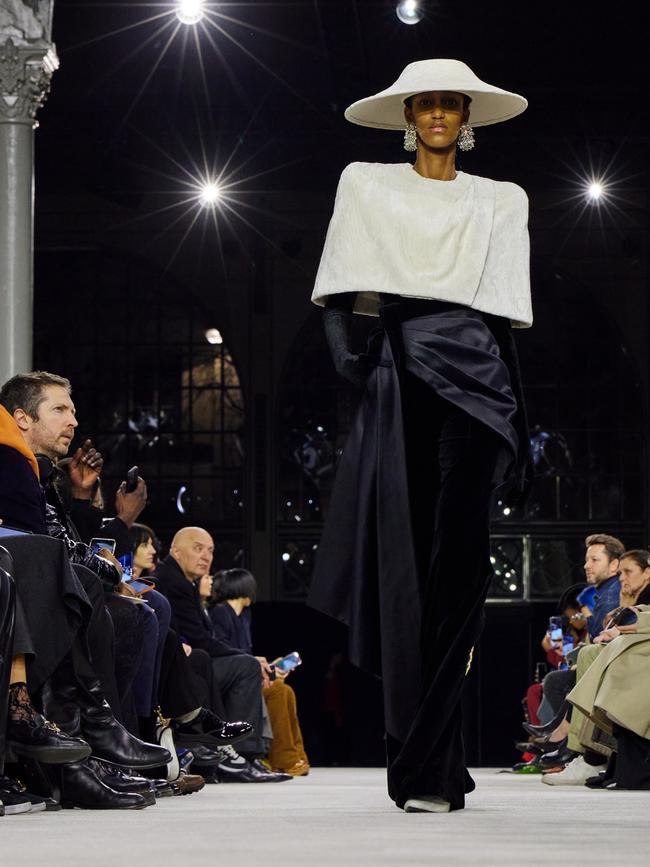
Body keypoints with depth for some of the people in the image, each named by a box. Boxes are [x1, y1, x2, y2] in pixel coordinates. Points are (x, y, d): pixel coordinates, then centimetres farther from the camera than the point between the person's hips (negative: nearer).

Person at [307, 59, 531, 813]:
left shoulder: (501, 201, 17)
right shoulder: (366, 185, 15)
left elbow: (504, 316, 12)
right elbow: (339, 292, 7)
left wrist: (517, 424, 6)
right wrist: (342, 346, -12)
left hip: (471, 375, 0)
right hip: (398, 373, 0)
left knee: (456, 564, -6)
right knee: (401, 559, -7)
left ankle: (428, 768, -4)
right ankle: (428, 767, -2)